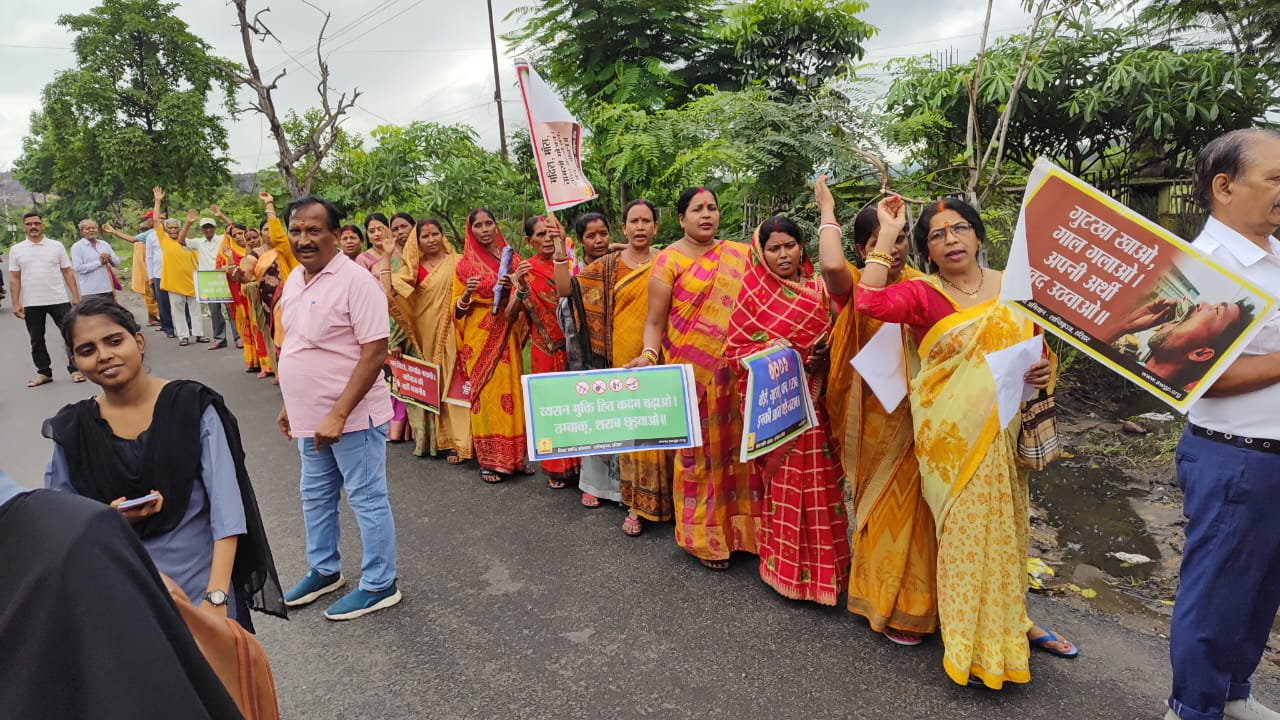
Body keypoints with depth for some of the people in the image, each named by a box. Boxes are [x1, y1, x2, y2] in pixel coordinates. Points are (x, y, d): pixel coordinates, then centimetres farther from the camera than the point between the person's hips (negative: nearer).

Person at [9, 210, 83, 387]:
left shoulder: (56, 245, 4)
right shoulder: (16, 250, 6)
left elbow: (67, 272, 4)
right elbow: (14, 278, 5)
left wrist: (75, 296, -3)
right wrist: (16, 303, -1)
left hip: (59, 300, -1)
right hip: (31, 304, 1)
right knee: (36, 340, 9)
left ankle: (75, 369, 7)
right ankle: (44, 372, 19)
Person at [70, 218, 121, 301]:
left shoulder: (104, 244, 15)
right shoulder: (77, 247, -1)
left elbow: (117, 263, 12)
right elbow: (78, 268, -12)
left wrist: (110, 257, -10)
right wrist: (100, 262, -15)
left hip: (108, 289, 5)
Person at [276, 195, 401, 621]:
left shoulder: (355, 281, -18)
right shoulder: (294, 280, 8)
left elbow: (375, 353, -22)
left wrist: (339, 414, -24)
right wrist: (291, 405, 17)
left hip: (352, 417, -9)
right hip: (310, 417, 9)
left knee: (367, 500, 4)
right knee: (316, 497, 21)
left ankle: (379, 585, 19)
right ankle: (324, 571, 40)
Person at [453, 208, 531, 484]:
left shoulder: (512, 259, 8)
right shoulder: (464, 265, 2)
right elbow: (457, 310, 3)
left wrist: (513, 287, -10)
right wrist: (467, 293, -17)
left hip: (507, 336, 2)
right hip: (479, 338, -2)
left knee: (511, 390, 3)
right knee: (485, 393, -2)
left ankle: (514, 455, 13)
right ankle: (489, 459, 6)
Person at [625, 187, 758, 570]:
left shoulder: (740, 255, 10)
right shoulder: (669, 260, -2)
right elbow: (655, 320, -4)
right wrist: (649, 355, -21)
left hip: (736, 370, 4)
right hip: (691, 372, -3)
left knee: (737, 445, 7)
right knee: (698, 448, 3)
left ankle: (738, 526, 24)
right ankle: (704, 536, 18)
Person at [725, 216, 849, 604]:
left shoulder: (820, 290, 8)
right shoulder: (752, 294, 1)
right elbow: (734, 347, -2)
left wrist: (824, 349, -6)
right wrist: (768, 349, -19)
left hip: (813, 401, 3)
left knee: (816, 480, 6)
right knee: (782, 482, 1)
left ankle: (820, 563, 23)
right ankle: (785, 565, 17)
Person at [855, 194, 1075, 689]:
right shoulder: (922, 294, -7)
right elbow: (869, 301, -27)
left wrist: (1042, 370, -5)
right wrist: (887, 235, -19)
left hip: (1005, 431, 4)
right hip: (951, 436, -4)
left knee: (1007, 526, 16)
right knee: (966, 530, 2)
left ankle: (1012, 623, 38)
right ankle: (971, 647, 19)